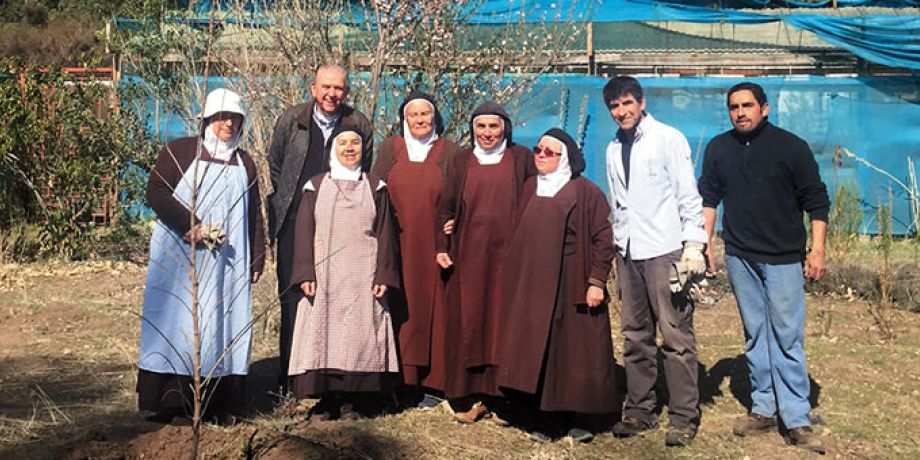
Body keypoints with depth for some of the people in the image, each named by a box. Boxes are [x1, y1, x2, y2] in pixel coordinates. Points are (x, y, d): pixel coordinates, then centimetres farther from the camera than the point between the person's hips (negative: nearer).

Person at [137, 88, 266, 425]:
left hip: (228, 263, 4)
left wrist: (257, 258, 10)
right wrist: (190, 226, -17)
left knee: (223, 323, 2)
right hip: (178, 257, -4)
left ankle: (219, 403, 7)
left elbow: (254, 215, 17)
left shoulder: (244, 163, 16)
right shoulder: (179, 151, 1)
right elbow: (156, 192, -9)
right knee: (175, 321, -3)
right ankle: (166, 402, 1)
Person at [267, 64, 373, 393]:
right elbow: (273, 166, 12)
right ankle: (290, 381, 10)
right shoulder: (291, 120, 1)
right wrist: (285, 203, 11)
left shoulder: (359, 125, 2)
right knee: (293, 300, 2)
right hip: (295, 224, 0)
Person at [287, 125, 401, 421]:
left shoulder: (375, 187, 10)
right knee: (323, 336, -3)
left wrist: (384, 275, -5)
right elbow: (304, 232, 4)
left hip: (363, 279, 0)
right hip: (324, 277, 0)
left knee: (359, 337, -3)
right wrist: (305, 274, -7)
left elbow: (385, 234, 6)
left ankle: (353, 401, 3)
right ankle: (325, 400, 2)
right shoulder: (316, 186, 9)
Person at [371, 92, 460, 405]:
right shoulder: (390, 148, 9)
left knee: (428, 307, 0)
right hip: (397, 246, 0)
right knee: (399, 309, -1)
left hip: (432, 246, 0)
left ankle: (426, 381, 6)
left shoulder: (448, 151, 8)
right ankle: (396, 377, 4)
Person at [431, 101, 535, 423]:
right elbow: (446, 207, 8)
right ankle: (469, 395, 6)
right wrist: (442, 246, -3)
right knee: (467, 322, 0)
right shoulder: (462, 161, 9)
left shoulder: (521, 158, 5)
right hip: (468, 254, 2)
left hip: (507, 253, -1)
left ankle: (503, 391, 8)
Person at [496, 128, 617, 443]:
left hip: (572, 286, -5)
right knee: (537, 351, 5)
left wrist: (596, 281, -13)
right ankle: (545, 415, 15)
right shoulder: (530, 188, 12)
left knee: (575, 351, 1)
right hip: (532, 287, 5)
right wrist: (516, 279, 13)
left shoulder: (585, 192, -5)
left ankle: (579, 417, 11)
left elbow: (603, 239, -7)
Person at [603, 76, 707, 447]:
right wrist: (617, 245, 14)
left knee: (676, 335, -5)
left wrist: (693, 243, -12)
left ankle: (684, 416, 3)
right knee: (635, 336, 10)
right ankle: (639, 409, 19)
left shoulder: (668, 139, -3)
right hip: (628, 251, 6)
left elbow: (688, 195, -6)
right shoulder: (613, 150, 13)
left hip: (665, 250, -6)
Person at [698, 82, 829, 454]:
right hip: (739, 257, 4)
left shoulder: (791, 147, -6)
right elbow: (709, 197, 11)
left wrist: (817, 250, -8)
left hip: (783, 258, -3)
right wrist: (705, 243, 6)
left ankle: (797, 420, 0)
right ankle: (763, 409, 19)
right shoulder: (719, 148, 4)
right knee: (755, 336, 10)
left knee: (788, 338, -5)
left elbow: (816, 201, -3)